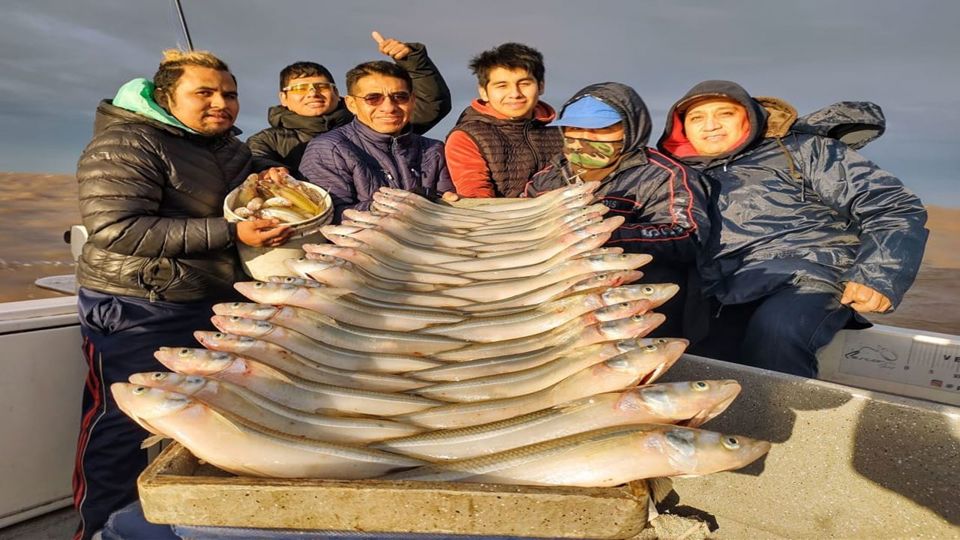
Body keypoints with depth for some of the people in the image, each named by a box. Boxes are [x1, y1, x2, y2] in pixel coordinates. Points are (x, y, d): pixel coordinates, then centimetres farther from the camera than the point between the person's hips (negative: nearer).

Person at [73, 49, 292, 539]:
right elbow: (116, 229, -25)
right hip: (138, 313, -8)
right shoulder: (125, 143, -14)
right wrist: (230, 232, -28)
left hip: (212, 303, 8)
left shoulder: (228, 145, 10)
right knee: (124, 425, 3)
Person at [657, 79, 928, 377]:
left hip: (807, 281, -2)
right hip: (729, 302, 3)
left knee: (774, 330, -35)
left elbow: (894, 206, 5)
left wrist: (877, 275, -9)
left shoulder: (798, 150, 12)